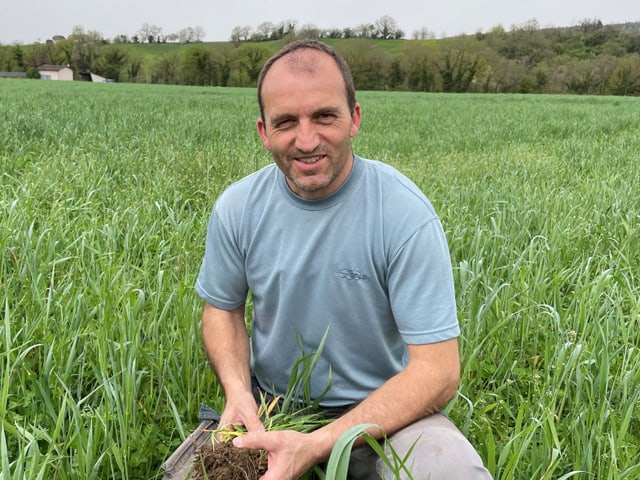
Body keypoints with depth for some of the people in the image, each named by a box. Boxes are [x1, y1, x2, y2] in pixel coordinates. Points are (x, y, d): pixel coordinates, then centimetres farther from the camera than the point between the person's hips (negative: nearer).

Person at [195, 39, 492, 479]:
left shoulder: (406, 215, -21)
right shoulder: (236, 209, -9)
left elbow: (438, 370, -20)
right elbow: (222, 308, 6)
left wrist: (317, 445, -28)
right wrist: (237, 389, -14)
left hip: (385, 410, -2)